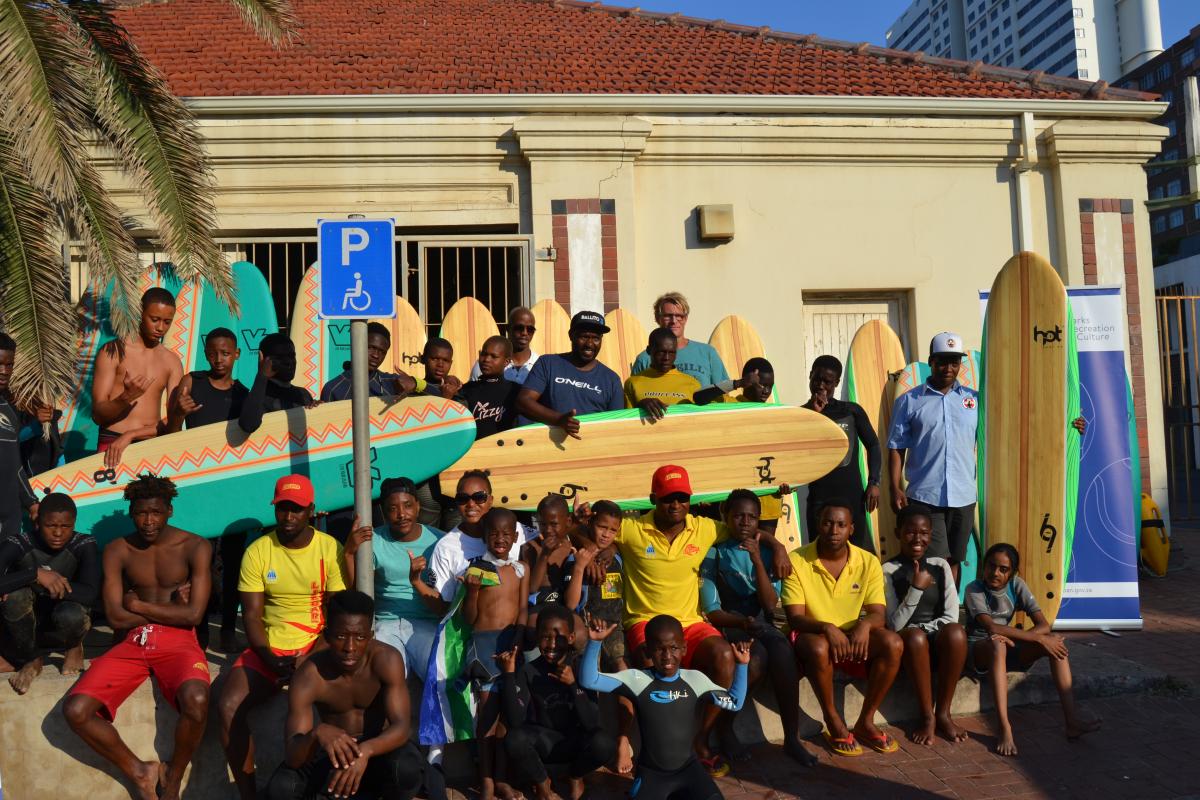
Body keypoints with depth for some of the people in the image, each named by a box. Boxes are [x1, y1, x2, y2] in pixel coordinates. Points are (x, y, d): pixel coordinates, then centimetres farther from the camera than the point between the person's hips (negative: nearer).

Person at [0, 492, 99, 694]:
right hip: (26, 627, 1)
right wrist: (35, 574, -41)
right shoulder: (17, 544, -17)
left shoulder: (84, 545, -17)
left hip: (63, 626, -1)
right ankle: (31, 660, -5)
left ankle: (74, 647, 3)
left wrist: (50, 585, -31)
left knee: (71, 614, -36)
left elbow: (90, 594, -29)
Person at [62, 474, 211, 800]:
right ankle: (140, 773, 3)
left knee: (196, 699, -35)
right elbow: (115, 618, -1)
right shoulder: (117, 551, 6)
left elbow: (193, 615, -10)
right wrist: (170, 609, -3)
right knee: (75, 710, -19)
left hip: (178, 641, -3)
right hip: (133, 642, 4)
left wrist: (139, 605, -3)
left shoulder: (194, 547, -3)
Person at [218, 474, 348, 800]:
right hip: (269, 648, 2)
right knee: (229, 707, -20)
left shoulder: (330, 548, -5)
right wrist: (270, 659, -17)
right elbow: (251, 614, -2)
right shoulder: (257, 551, 0)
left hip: (318, 647, -2)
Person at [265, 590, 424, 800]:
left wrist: (366, 750, -51)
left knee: (405, 769, -35)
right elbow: (291, 756, -28)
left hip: (378, 747, -1)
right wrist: (317, 733, -51)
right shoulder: (308, 677, -23)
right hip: (332, 750, 1)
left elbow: (401, 726, -30)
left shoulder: (386, 659, -24)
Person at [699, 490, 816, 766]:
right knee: (758, 657, -35)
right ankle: (725, 727, -15)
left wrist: (757, 560, -13)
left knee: (782, 650, -32)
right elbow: (712, 611, -4)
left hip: (761, 624, 3)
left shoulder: (767, 554, 10)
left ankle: (792, 737, -23)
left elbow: (770, 604, -3)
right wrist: (742, 621, -22)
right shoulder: (714, 555, 2)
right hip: (728, 627, -3)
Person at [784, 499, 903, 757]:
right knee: (819, 648, -37)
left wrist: (865, 624, -32)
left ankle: (865, 722, -9)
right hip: (811, 636, -3)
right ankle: (834, 724, -13)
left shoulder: (868, 562, -3)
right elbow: (794, 618, -16)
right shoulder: (797, 561, -12)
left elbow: (878, 614, -8)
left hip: (853, 637, 3)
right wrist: (827, 628, -35)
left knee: (893, 643, -25)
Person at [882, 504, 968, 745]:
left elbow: (951, 617, 2)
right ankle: (927, 716, -21)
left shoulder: (940, 566, 7)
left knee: (956, 633, -31)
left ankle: (944, 714, -18)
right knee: (915, 636, -37)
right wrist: (916, 588, -20)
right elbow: (895, 625, -12)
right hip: (908, 645, -2)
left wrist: (925, 628, -11)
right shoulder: (888, 570, -4)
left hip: (940, 643, 2)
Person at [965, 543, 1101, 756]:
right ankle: (1005, 728, -42)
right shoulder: (974, 589, -15)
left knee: (1054, 641, -18)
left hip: (1009, 649, 5)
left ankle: (1072, 719, -24)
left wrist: (1012, 638, -27)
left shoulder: (1016, 586, -1)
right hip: (978, 650, -5)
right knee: (997, 644, -40)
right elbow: (992, 628, -29)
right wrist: (1038, 638, -30)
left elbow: (1043, 625, -10)